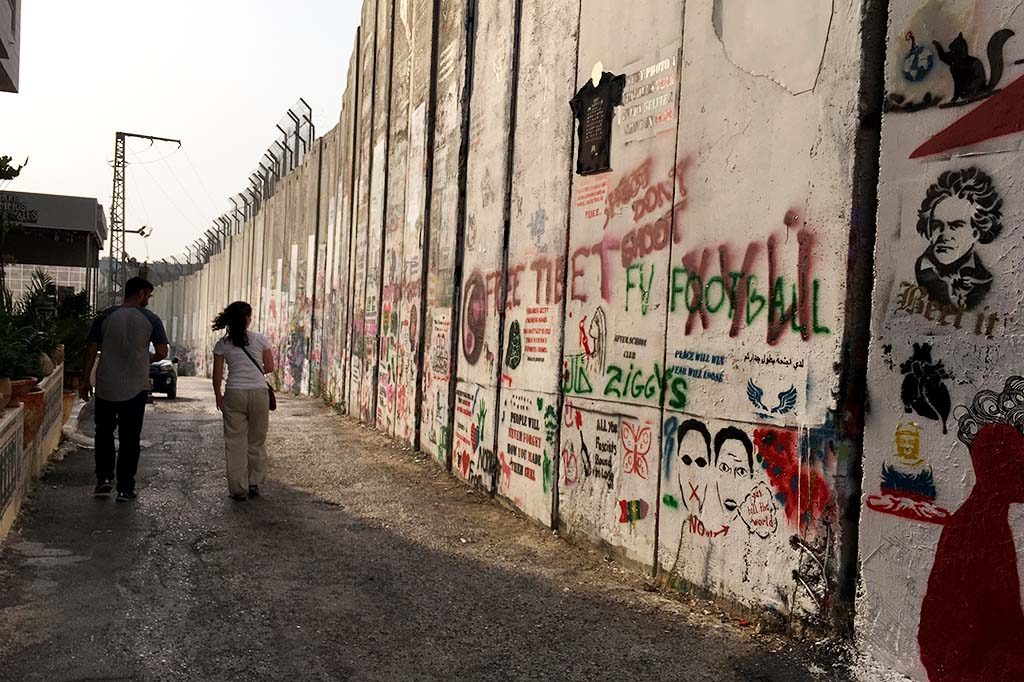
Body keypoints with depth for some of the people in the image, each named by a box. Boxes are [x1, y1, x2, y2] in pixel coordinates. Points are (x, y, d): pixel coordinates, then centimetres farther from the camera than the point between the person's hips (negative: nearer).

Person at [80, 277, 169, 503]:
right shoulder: (150, 319, -4)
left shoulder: (105, 316, 0)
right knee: (130, 439, 6)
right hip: (136, 389, -1)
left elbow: (91, 351, 0)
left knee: (104, 433, 19)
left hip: (106, 387, 1)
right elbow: (162, 352, -5)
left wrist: (85, 380, 8)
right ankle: (125, 488, 9)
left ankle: (104, 479, 13)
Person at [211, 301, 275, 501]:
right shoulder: (260, 339, 1)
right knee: (257, 441, 14)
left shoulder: (223, 344, 3)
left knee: (235, 442, 7)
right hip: (259, 393, 0)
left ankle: (238, 489, 9)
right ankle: (254, 484, 21)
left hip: (234, 394, 0)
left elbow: (217, 375, 4)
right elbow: (269, 367, 5)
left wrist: (218, 396, 17)